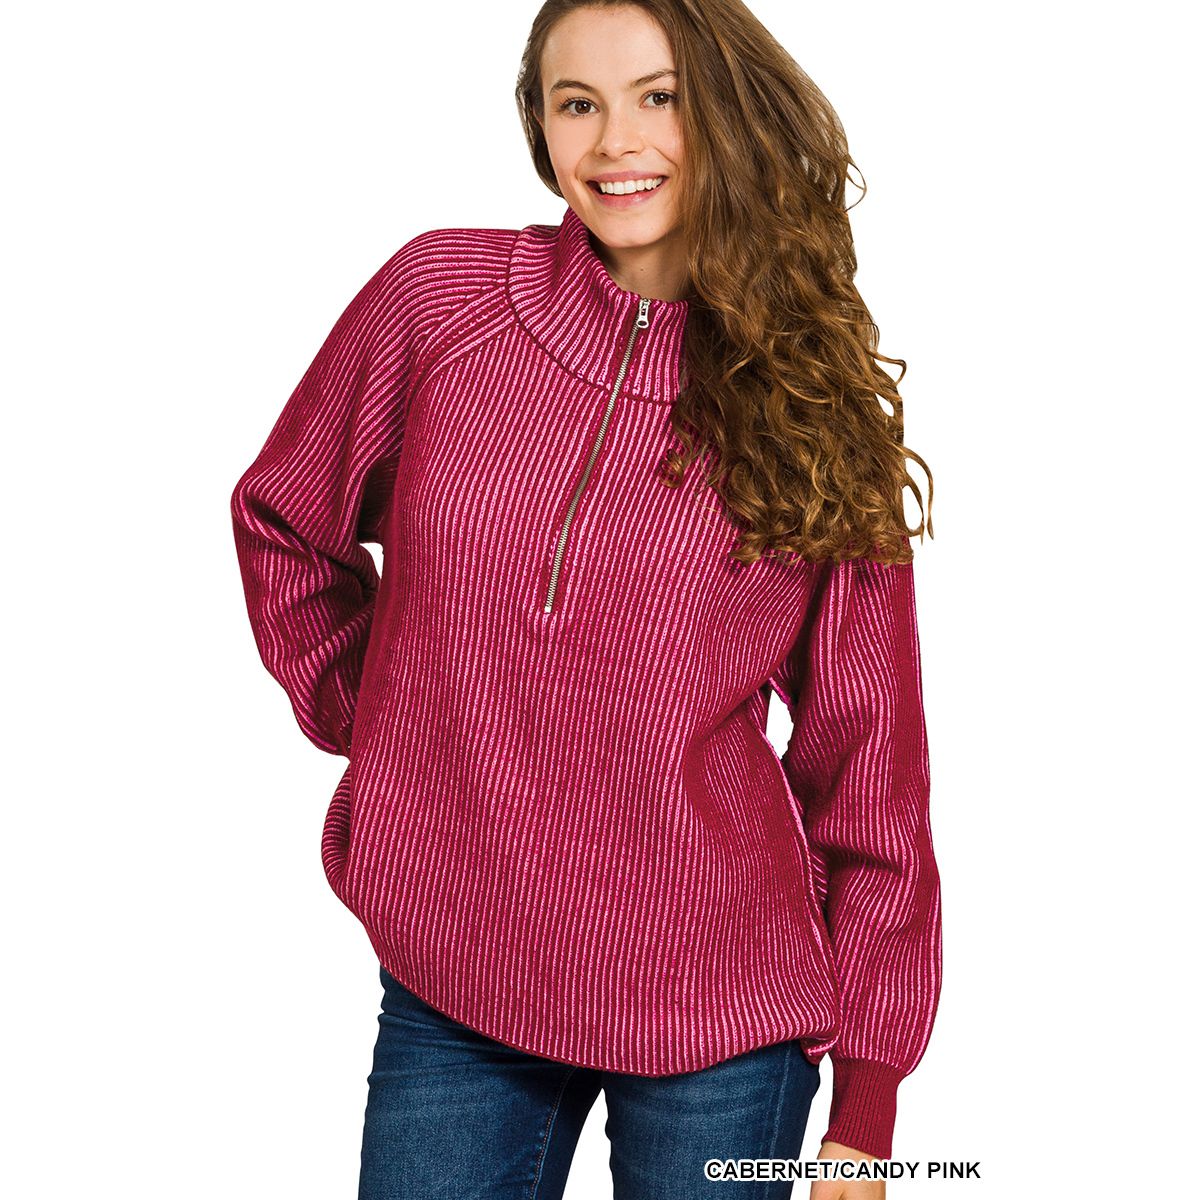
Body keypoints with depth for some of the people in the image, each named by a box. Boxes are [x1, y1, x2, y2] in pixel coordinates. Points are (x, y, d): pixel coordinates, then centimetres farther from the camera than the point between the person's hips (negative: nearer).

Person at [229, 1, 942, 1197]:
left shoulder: (814, 398, -3)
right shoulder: (441, 294, -3)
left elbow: (867, 752, 0)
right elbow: (281, 519, 14)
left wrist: (868, 1098, 0)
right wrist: (376, 725, 5)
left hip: (720, 1017, 0)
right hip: (447, 990, 1)